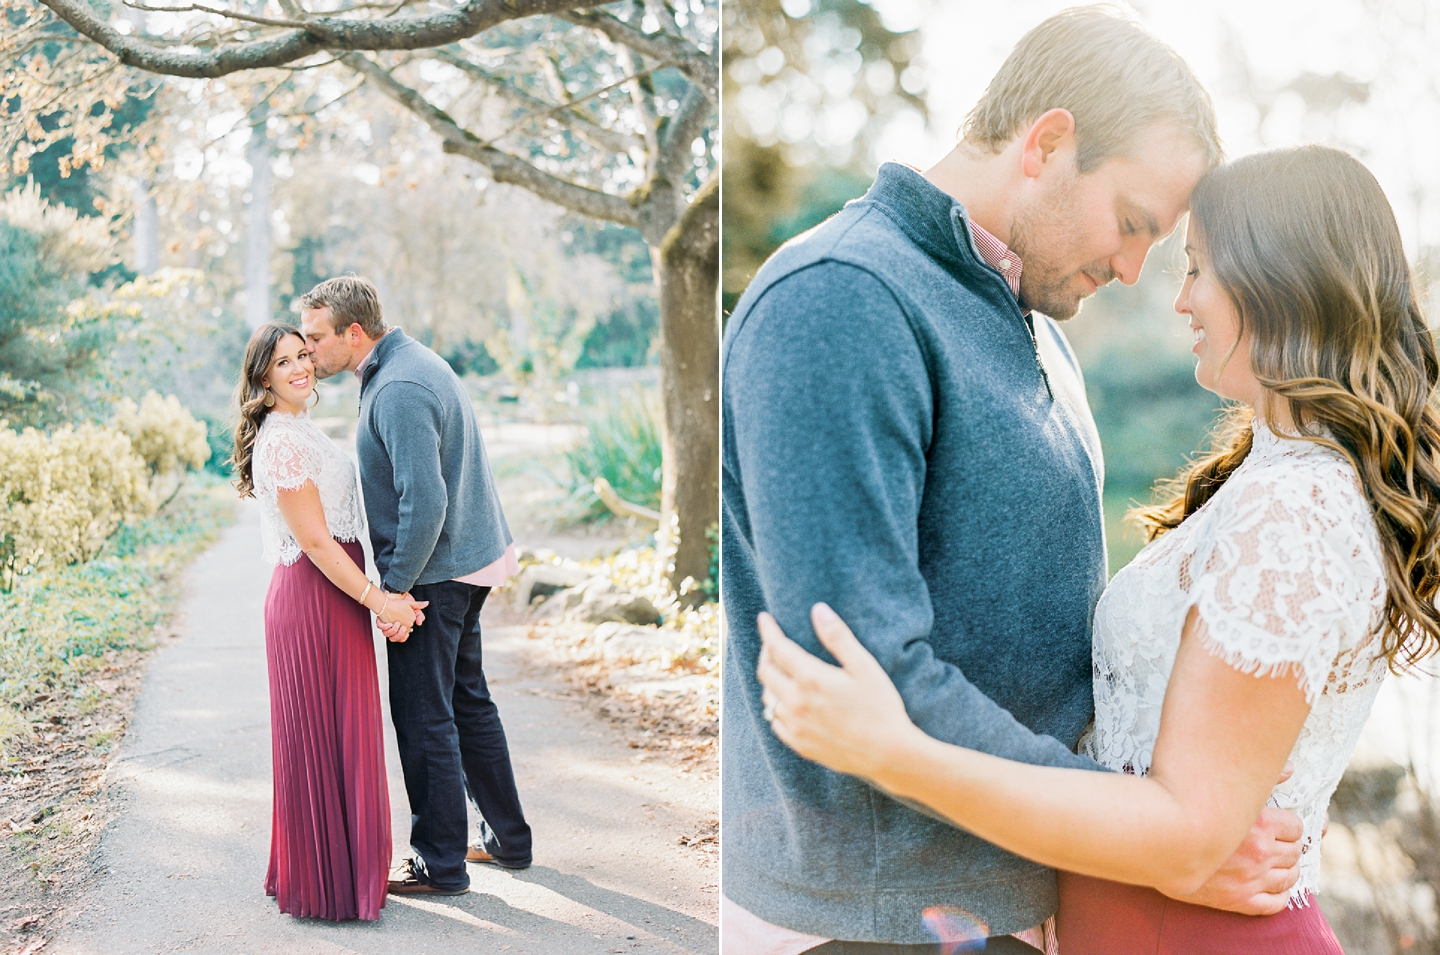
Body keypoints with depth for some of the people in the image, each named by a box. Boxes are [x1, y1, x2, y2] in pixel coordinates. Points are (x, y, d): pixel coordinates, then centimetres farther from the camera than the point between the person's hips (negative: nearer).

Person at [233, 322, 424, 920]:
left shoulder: (299, 430, 15)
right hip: (313, 597, -10)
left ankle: (323, 866, 30)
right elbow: (314, 541, -20)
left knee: (331, 734, 17)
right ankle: (326, 884, 10)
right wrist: (378, 600, -19)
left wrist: (382, 594, 15)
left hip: (329, 593, 10)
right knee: (323, 737, -1)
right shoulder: (282, 441, -16)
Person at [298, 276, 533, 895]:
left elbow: (424, 501, -28)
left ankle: (441, 865, 12)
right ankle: (507, 838, 30)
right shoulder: (410, 362, 12)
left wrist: (397, 586, -19)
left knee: (424, 716, 0)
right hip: (468, 560, 10)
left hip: (435, 571, -10)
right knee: (466, 698, 19)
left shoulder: (399, 391, -22)